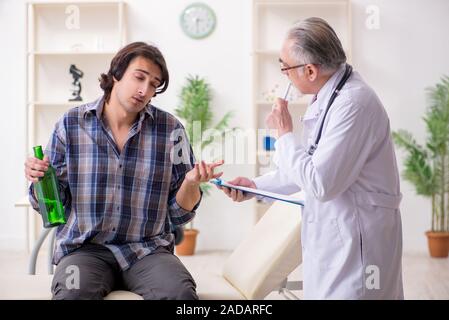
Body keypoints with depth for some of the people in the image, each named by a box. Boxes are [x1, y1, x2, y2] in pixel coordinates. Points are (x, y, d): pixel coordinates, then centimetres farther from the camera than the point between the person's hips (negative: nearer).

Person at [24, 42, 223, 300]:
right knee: (73, 293, -33)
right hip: (85, 249, 0)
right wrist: (39, 180, -13)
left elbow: (178, 214, 6)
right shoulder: (71, 124, 2)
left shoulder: (170, 129, 1)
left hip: (148, 249, 1)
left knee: (181, 292, -29)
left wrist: (190, 184, -14)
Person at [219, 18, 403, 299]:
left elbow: (320, 183, -25)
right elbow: (312, 166, 18)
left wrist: (285, 133, -14)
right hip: (333, 233, 9)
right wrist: (256, 186, 12)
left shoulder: (354, 102, -23)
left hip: (356, 240, -9)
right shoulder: (327, 97, 8)